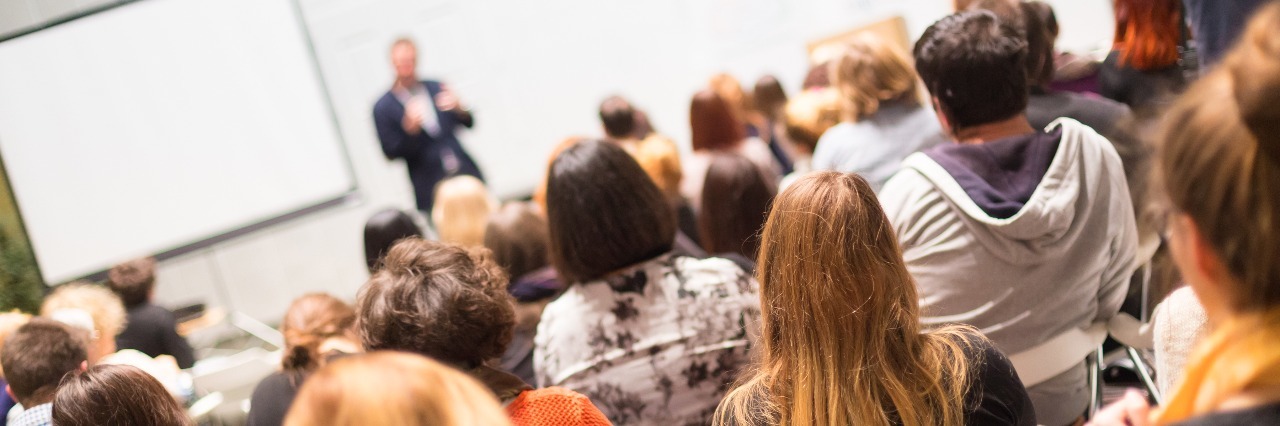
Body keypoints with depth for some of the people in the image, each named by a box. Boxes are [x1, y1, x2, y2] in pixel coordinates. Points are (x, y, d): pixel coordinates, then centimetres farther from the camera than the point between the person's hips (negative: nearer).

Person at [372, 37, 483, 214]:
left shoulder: (436, 88, 8)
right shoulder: (383, 108, -1)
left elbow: (468, 123, 13)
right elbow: (391, 153, -4)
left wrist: (458, 108, -9)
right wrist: (409, 128, -20)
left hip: (466, 174, 4)